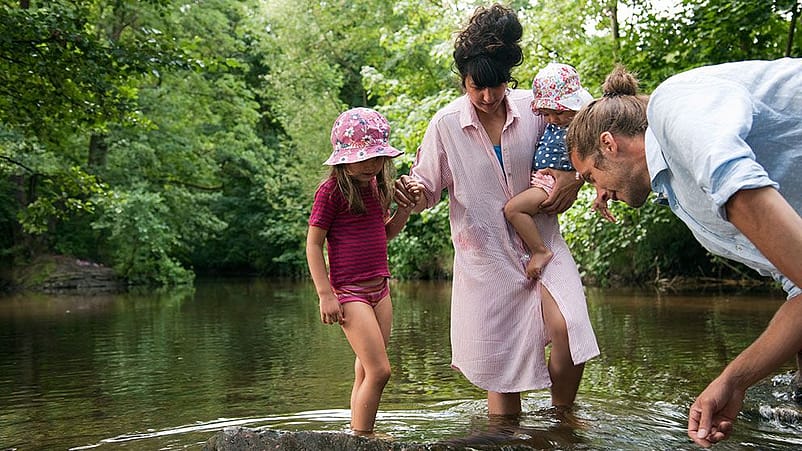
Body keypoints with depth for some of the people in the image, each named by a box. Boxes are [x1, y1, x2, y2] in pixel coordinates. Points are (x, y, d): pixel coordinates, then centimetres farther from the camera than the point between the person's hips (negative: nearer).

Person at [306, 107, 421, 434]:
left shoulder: (376, 185, 10)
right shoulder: (331, 190, -11)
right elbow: (313, 244, -10)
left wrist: (407, 207, 4)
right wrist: (325, 295, -14)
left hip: (379, 288, 7)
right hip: (348, 291, -7)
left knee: (366, 372, 12)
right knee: (379, 370, -11)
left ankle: (359, 435, 21)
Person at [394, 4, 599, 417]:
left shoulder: (533, 108, -3)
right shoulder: (446, 124, -5)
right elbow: (428, 187, 3)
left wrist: (577, 175, -11)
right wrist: (410, 193, -21)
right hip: (485, 255, 0)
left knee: (567, 328, -21)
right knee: (500, 367, 4)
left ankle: (562, 416, 5)